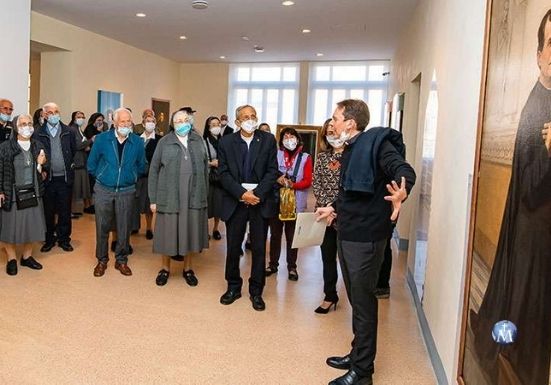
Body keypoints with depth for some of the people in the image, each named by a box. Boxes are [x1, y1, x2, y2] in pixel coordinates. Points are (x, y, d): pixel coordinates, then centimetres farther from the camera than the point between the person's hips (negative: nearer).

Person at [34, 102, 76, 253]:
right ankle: (49, 239, 21)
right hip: (47, 178, -1)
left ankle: (64, 239, 19)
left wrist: (69, 165, 10)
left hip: (65, 178, 1)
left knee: (65, 211, 7)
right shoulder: (38, 134, -2)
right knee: (48, 211, 9)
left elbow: (73, 151, 13)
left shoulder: (68, 132, 2)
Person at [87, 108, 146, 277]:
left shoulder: (137, 142, -3)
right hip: (103, 190, 0)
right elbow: (91, 164, 6)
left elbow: (141, 167, 10)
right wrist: (102, 176, 10)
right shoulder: (102, 139, -4)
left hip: (126, 191, 0)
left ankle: (121, 260, 22)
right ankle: (102, 260, 22)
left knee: (124, 228, 7)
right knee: (102, 227, 6)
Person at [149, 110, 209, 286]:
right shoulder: (164, 142, 0)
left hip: (194, 197, 2)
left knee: (190, 232, 10)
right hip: (170, 197, -2)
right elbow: (154, 171, 1)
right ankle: (165, 268, 26)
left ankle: (188, 269, 27)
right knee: (167, 233, 7)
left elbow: (205, 168, 10)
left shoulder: (198, 140, 8)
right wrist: (153, 199, -3)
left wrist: (205, 192, 6)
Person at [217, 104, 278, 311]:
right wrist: (242, 193, -15)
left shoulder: (268, 140, 3)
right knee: (233, 247, 8)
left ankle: (256, 291, 19)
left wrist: (257, 193, -13)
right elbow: (223, 173, -3)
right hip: (235, 201, 0)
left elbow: (272, 171, -2)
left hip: (260, 201, 0)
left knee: (259, 248, 5)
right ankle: (233, 287, 26)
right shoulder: (226, 142, 3)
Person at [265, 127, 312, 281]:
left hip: (295, 203, -1)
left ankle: (292, 267, 17)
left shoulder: (305, 158, 0)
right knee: (275, 234, 9)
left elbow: (308, 181, -4)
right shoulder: (276, 155, 3)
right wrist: (277, 179, -17)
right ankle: (273, 264, 21)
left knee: (292, 236, 6)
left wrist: (292, 185, -20)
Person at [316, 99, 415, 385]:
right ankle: (357, 355, 34)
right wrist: (334, 208, 33)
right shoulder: (351, 149, 13)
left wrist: (401, 194, -48)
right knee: (356, 299, 19)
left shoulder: (376, 141, -14)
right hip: (347, 234, 9)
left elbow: (404, 170, -28)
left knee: (363, 302, 2)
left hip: (365, 237, -9)